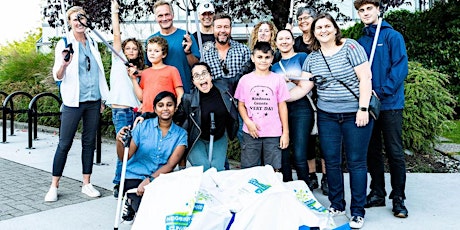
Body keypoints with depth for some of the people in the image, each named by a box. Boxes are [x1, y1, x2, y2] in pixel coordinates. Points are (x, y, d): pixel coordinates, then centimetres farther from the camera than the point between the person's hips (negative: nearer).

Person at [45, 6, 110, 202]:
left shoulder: (92, 42, 11)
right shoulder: (65, 44, -2)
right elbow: (57, 76, -6)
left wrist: (103, 97, 16)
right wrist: (63, 64, -28)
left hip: (93, 100, 4)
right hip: (74, 101, -4)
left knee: (89, 142, 8)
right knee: (64, 143, -3)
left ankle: (86, 184, 16)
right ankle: (54, 186, 7)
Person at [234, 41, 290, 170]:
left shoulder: (278, 79, 2)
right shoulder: (245, 80, 4)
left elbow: (282, 106, 3)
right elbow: (241, 105, 7)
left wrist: (286, 132, 1)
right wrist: (248, 122, -10)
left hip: (273, 133, 0)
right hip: (251, 133, 1)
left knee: (273, 170, 4)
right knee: (248, 170, 4)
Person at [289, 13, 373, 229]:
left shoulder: (350, 47, -7)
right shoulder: (312, 58, 7)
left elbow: (365, 78, -11)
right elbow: (303, 88, 6)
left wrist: (363, 109, -17)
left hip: (356, 114, -4)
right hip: (327, 116, 5)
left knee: (356, 162, 1)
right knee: (331, 161, 9)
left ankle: (358, 211, 12)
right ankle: (336, 205, 26)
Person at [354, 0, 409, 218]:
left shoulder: (392, 36, -3)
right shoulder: (360, 42, 12)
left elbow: (400, 68, -11)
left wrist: (381, 93, -17)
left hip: (390, 104, -5)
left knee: (394, 152, 0)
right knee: (372, 151, 11)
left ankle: (398, 198, 11)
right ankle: (377, 193, 22)